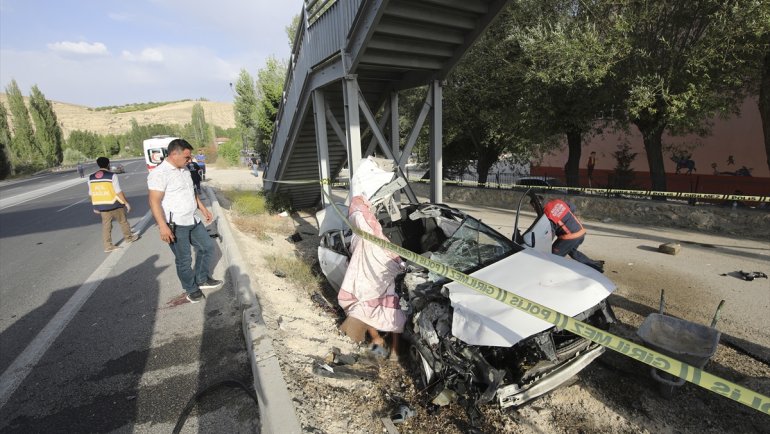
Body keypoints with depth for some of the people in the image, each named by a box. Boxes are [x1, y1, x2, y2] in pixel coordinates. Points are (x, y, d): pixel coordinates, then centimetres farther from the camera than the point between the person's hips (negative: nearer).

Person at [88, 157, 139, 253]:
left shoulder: (91, 177, 5)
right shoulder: (112, 176, -13)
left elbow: (91, 194, 10)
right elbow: (118, 192, -15)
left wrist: (96, 207, 18)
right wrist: (126, 202, -7)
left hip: (101, 206, 5)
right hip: (114, 204, -5)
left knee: (106, 225, 9)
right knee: (123, 221, 15)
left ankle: (108, 246, 10)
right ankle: (129, 237, 31)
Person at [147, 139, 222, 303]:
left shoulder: (184, 170, 11)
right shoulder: (159, 173, -17)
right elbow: (154, 201, -22)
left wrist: (203, 208, 23)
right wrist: (163, 226, -28)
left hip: (192, 220, 9)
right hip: (175, 225, -9)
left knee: (207, 247, 16)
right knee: (184, 260, 4)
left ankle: (202, 279, 32)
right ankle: (191, 289, 23)